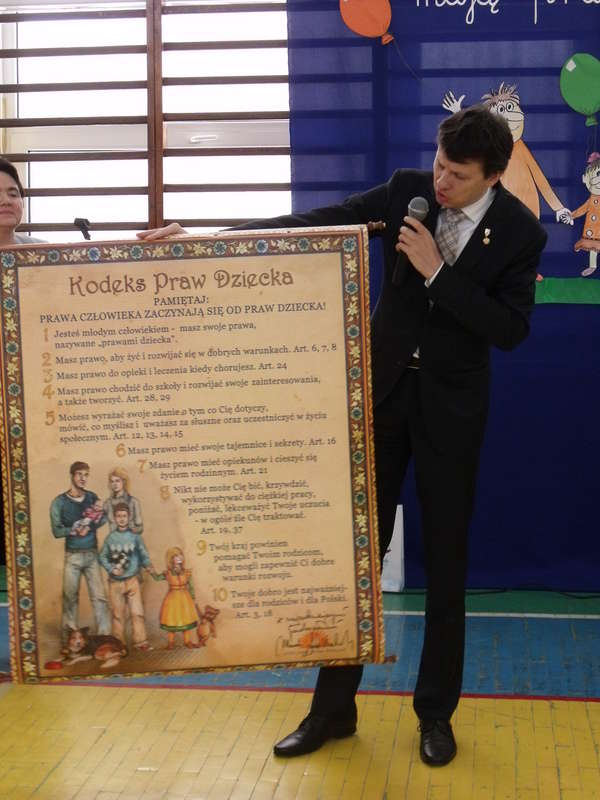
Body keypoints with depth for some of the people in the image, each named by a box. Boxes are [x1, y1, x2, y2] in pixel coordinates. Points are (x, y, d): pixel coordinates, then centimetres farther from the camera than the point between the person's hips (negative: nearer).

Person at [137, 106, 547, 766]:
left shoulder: (520, 232, -8)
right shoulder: (409, 190, -4)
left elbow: (511, 329, -13)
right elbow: (314, 224, -7)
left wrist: (438, 271, -23)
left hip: (449, 404, -1)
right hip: (382, 388, 2)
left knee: (445, 558, 6)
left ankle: (436, 712, 23)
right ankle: (333, 707, 17)